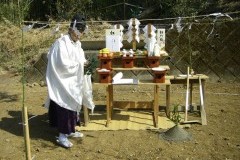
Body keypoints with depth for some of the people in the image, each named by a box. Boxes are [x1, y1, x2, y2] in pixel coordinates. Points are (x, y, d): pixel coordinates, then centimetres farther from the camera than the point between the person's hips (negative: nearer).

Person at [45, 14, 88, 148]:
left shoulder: (77, 44, 8)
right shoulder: (61, 43, -19)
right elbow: (63, 64, -25)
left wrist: (83, 61, -3)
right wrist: (79, 63, -15)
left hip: (73, 82, 9)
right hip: (63, 82, -9)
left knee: (73, 105, 15)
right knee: (64, 106, -4)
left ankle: (70, 130, 29)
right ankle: (62, 136, 7)